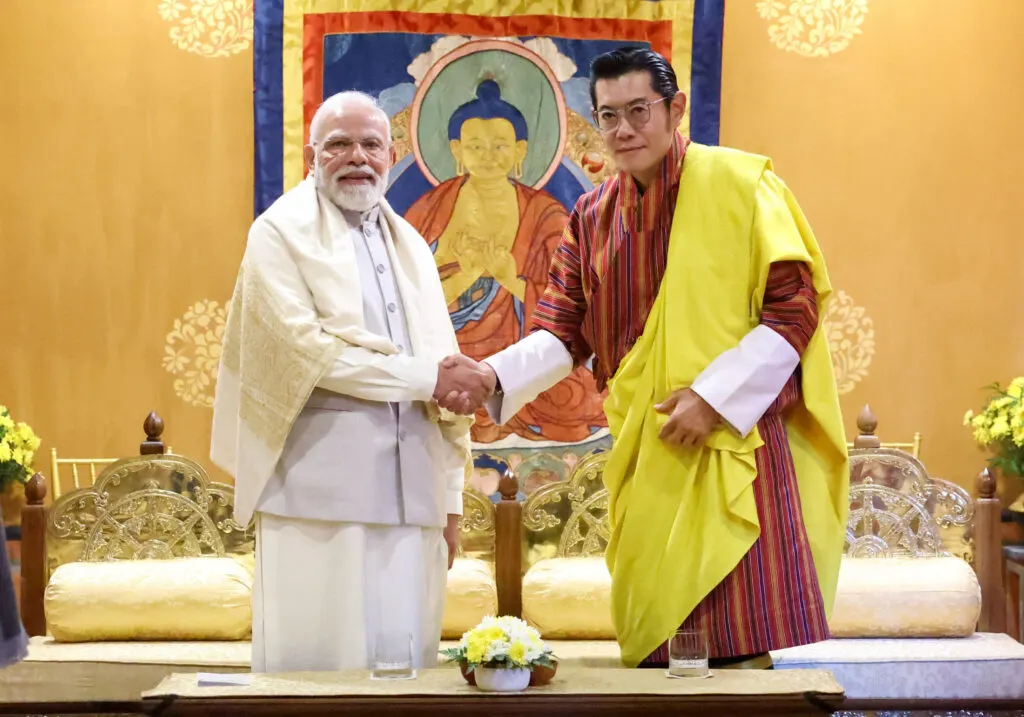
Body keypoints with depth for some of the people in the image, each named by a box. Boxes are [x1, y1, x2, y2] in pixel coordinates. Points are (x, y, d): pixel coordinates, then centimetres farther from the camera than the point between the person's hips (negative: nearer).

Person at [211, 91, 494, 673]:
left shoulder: (411, 248, 19)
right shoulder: (282, 234, 2)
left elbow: (448, 377, 17)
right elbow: (307, 348, -12)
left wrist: (451, 500, 12)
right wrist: (426, 378, -10)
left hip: (410, 494, 5)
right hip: (321, 491, -5)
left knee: (404, 662, 5)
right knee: (320, 660, -3)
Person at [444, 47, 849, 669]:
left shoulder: (739, 185, -3)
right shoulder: (593, 219, 11)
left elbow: (795, 307, -6)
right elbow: (563, 334, 7)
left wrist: (715, 396, -14)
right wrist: (493, 377, -11)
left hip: (740, 444, -4)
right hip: (646, 458, 5)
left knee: (758, 644, -8)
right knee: (659, 650, 5)